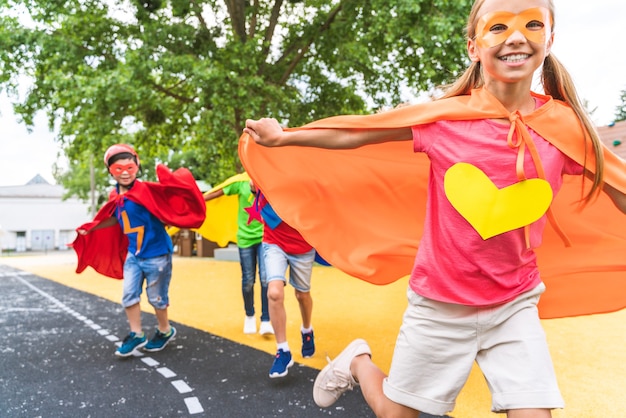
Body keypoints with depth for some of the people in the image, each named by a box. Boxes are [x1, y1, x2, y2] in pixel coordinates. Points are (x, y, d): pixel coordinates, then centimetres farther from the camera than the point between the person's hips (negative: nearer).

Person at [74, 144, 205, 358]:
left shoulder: (146, 189, -16)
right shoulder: (115, 197, 3)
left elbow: (167, 192, -27)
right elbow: (115, 219, 19)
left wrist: (170, 182, -46)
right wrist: (89, 229, 21)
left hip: (156, 253, -6)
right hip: (133, 255, 6)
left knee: (156, 297, 8)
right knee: (129, 296, 6)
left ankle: (165, 331, 32)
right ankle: (136, 335, 23)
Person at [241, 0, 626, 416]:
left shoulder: (567, 125, -8)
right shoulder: (444, 116, -13)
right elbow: (355, 133, -4)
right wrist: (285, 136, -2)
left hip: (514, 305, 2)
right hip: (440, 303, -1)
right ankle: (357, 361, 46)